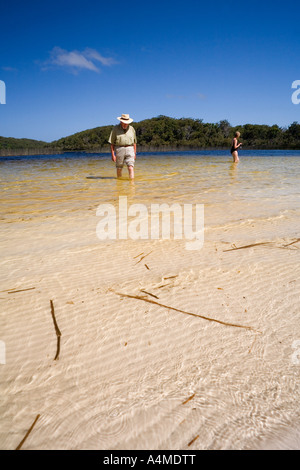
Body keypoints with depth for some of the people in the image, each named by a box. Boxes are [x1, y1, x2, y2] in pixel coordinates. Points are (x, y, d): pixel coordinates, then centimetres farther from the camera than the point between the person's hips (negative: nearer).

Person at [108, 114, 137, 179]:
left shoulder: (131, 129, 10)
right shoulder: (115, 129, 2)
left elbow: (134, 142, 15)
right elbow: (112, 143, 0)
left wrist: (135, 153, 11)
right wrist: (113, 155, -7)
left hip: (129, 150, 1)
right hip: (119, 150, -1)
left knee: (131, 167, -13)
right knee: (119, 168, 8)